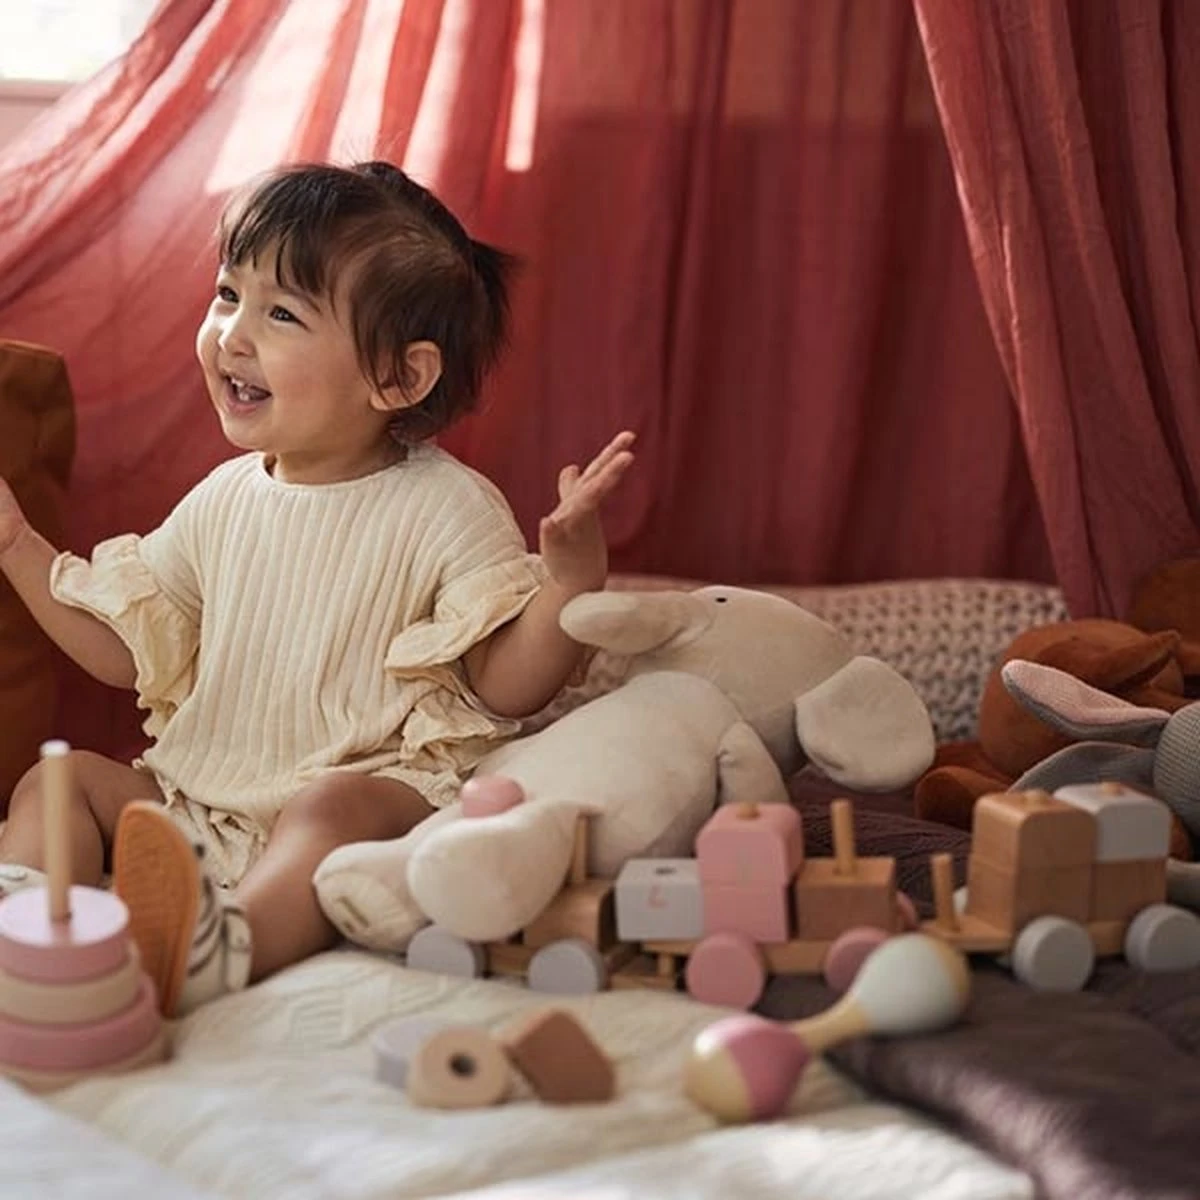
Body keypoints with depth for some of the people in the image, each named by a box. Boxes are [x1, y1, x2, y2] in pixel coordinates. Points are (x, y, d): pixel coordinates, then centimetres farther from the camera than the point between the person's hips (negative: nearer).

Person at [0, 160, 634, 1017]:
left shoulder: (446, 510, -6)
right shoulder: (225, 500, 11)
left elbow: (507, 688, -10)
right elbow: (126, 651, 19)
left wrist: (571, 583, -27)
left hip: (371, 791, -6)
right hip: (203, 794, 7)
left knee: (331, 812, -36)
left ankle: (223, 947, -56)